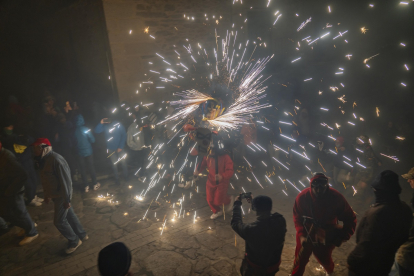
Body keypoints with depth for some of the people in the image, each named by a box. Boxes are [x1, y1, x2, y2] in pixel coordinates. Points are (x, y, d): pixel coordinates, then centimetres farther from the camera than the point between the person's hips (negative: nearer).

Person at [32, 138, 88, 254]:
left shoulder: (56, 160, -25)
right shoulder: (44, 159, 4)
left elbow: (65, 180, -24)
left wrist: (66, 199, -22)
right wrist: (47, 194, 18)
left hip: (61, 196, -9)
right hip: (56, 195, 9)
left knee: (59, 221, 0)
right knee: (69, 215, 19)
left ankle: (74, 241, 20)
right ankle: (82, 235, 35)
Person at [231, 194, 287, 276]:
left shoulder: (251, 229, -38)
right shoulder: (280, 221, -27)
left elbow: (235, 223, -16)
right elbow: (267, 214, -4)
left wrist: (237, 203, -5)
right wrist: (254, 202, 5)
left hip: (255, 268, -3)